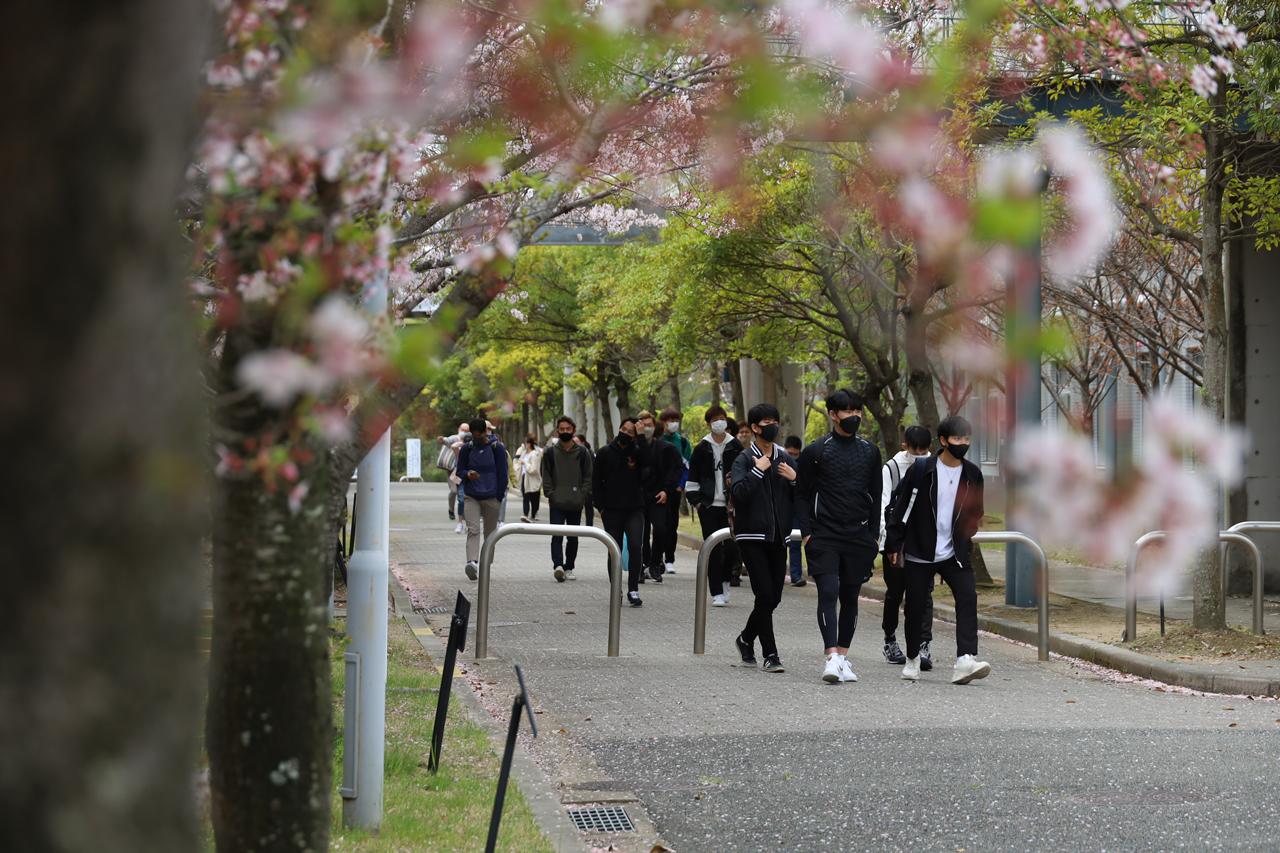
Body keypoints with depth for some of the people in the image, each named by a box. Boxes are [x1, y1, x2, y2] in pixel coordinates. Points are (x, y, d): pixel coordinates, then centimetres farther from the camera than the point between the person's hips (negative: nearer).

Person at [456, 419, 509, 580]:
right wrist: (468, 475, -12)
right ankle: (472, 562, -29)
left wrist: (499, 497, -3)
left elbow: (502, 474, 3)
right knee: (472, 530, -16)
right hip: (472, 497, 0)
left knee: (490, 533, 7)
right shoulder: (466, 449, 6)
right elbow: (460, 470, 12)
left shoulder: (497, 448, 1)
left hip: (491, 497, 0)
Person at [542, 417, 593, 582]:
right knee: (557, 536, -13)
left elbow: (588, 477, 7)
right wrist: (551, 494, -5)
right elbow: (546, 477, 8)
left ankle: (568, 568, 15)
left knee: (573, 538, 7)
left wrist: (583, 496, -4)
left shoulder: (583, 452, 7)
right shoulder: (550, 452, 6)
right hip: (556, 504, -1)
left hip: (576, 504, 1)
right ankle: (558, 565, -22)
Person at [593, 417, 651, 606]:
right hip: (612, 511, 1)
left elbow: (648, 462, -20)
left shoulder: (637, 451, 3)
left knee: (635, 548, -14)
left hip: (635, 510, -1)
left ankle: (633, 591, -9)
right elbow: (596, 481, 6)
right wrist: (601, 506, -1)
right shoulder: (605, 452, 4)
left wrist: (642, 438, -18)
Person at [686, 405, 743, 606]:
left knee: (732, 547, -5)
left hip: (730, 506, 0)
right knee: (714, 550, -3)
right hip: (708, 507, 0)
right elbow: (692, 478, 10)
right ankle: (716, 592, 2)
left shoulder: (735, 447, 6)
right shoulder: (702, 448, 6)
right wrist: (696, 501, 0)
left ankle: (722, 579, 22)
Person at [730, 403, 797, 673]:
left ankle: (746, 639, 29)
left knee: (773, 598, 7)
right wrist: (758, 471, -17)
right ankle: (770, 655, -6)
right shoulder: (744, 460, -2)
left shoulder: (785, 460, 12)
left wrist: (794, 479, -5)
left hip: (778, 538, 5)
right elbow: (738, 493, -18)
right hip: (752, 537, -5)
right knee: (765, 596, -11)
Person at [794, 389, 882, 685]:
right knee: (828, 593, -14)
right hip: (824, 536, -3)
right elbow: (804, 495, 4)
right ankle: (832, 657, -19)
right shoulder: (815, 451, 1)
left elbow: (875, 496, 15)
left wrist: (873, 536, 9)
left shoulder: (870, 451, 10)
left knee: (850, 598, 8)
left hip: (859, 537, 3)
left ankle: (843, 656, 16)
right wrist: (807, 532, -5)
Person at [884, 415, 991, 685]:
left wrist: (967, 532, 5)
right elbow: (901, 508, -1)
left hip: (955, 554, 2)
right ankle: (912, 659, 28)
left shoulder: (971, 474, 6)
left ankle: (965, 660, -27)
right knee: (915, 607, 5)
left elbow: (976, 512, 21)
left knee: (968, 597, -18)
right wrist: (894, 544, -2)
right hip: (920, 553, -2)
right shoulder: (922, 469, -5)